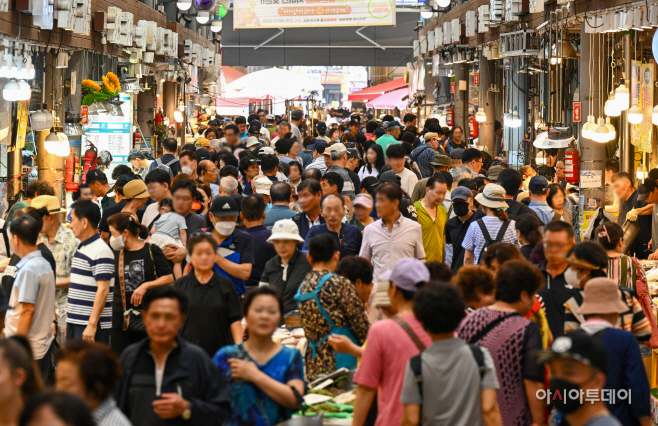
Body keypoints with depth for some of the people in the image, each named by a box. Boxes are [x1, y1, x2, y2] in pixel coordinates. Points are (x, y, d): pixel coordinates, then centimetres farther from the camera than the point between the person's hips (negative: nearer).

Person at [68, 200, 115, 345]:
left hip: (91, 325, -9)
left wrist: (92, 324, -24)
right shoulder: (81, 249, 17)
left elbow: (103, 290, -20)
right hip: (75, 322, 9)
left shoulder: (101, 251, -14)